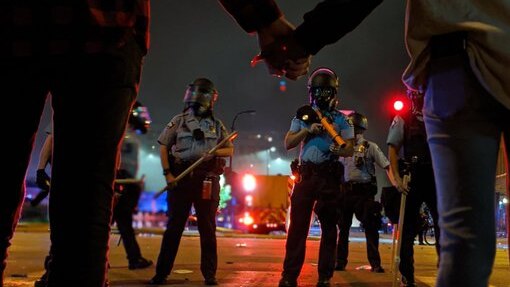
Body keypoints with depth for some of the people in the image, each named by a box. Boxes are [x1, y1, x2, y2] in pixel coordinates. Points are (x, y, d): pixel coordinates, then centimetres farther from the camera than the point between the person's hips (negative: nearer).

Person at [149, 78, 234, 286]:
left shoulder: (217, 125, 12)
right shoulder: (179, 120, 7)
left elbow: (230, 150, 12)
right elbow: (163, 146, 4)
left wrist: (214, 152, -9)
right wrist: (167, 173, -6)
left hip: (207, 180, 1)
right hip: (181, 177, -1)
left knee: (207, 227, 5)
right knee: (174, 226, 2)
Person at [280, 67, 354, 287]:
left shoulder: (341, 118, 7)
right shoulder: (303, 115, 13)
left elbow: (350, 148, 2)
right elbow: (288, 144, 7)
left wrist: (340, 150, -20)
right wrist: (307, 130, -7)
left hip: (329, 176, -1)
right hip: (306, 173, 1)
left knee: (328, 226, 2)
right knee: (298, 224, -3)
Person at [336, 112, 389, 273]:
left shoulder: (370, 147, 0)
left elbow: (386, 166, -6)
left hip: (365, 190, -4)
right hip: (347, 190, 4)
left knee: (370, 227, -3)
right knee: (343, 226, 7)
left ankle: (375, 263, 2)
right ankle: (340, 261, 15)